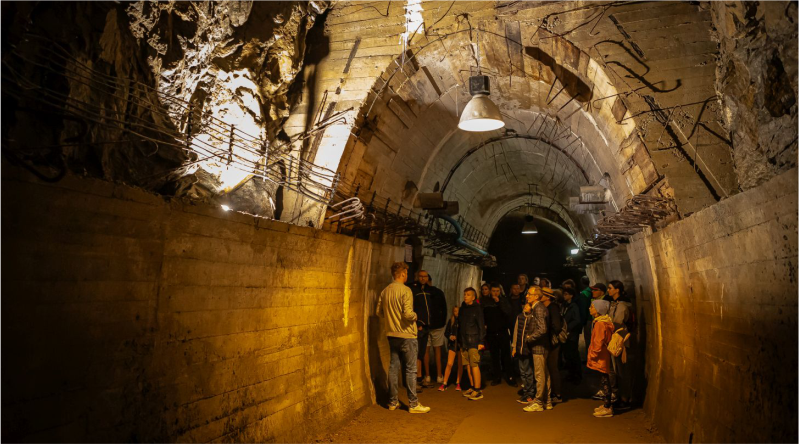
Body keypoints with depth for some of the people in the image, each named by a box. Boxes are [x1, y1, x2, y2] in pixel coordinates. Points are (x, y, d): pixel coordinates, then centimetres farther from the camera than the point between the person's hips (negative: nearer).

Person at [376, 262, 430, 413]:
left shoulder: (385, 291, 5)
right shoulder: (405, 290, -16)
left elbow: (379, 312, 10)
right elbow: (408, 314, -24)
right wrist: (415, 316, -4)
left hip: (392, 335, 7)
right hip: (406, 335, -7)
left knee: (393, 368, 13)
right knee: (410, 370, 2)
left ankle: (393, 402, 20)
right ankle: (413, 404, 9)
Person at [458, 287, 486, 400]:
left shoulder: (477, 309, -4)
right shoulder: (462, 308, 14)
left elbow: (482, 326, -7)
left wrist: (481, 341, -13)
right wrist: (459, 340, 15)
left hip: (473, 341, -6)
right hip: (464, 341, 6)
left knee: (474, 365, -8)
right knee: (468, 365, 8)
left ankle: (478, 391, -5)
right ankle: (473, 388, 16)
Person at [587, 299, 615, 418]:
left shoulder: (600, 324, -20)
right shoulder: (600, 322, 10)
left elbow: (598, 343, -22)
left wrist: (592, 355, -13)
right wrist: (592, 355, 19)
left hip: (601, 358, -10)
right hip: (602, 358, 10)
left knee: (605, 381, -2)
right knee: (605, 381, 15)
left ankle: (607, 408, 4)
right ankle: (606, 404, 24)